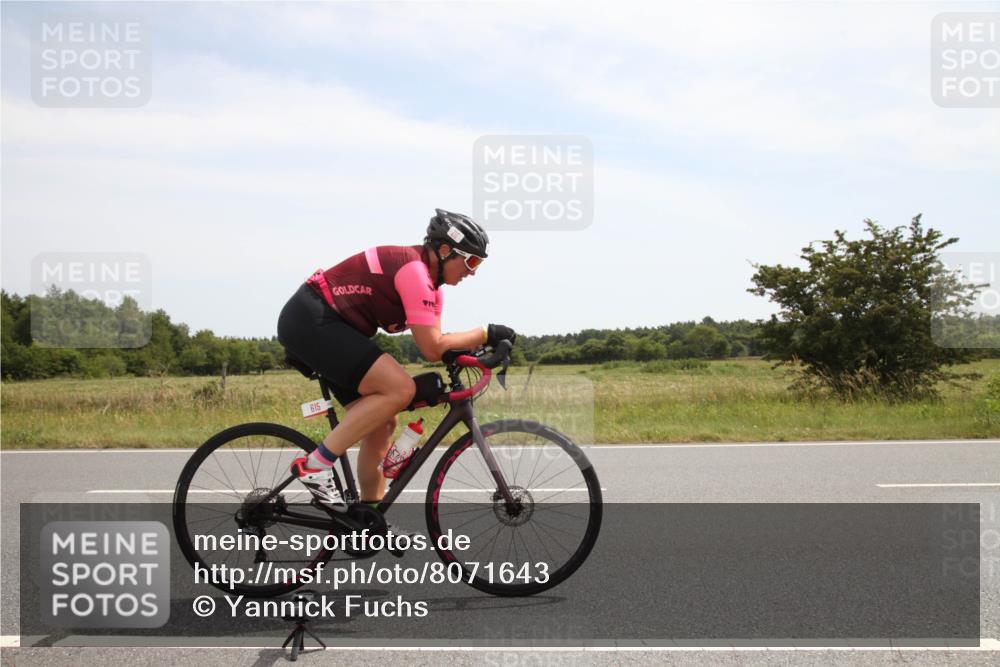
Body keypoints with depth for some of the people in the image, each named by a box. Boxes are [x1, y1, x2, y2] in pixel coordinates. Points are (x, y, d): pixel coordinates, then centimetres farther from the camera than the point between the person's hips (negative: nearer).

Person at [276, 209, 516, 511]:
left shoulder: (430, 283, 12)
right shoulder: (414, 270, -19)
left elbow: (437, 343, 8)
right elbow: (432, 348, -22)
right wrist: (486, 333, -14)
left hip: (324, 326, 11)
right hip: (310, 319, -11)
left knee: (383, 423, 8)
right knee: (400, 389, -22)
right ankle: (315, 465, -15)